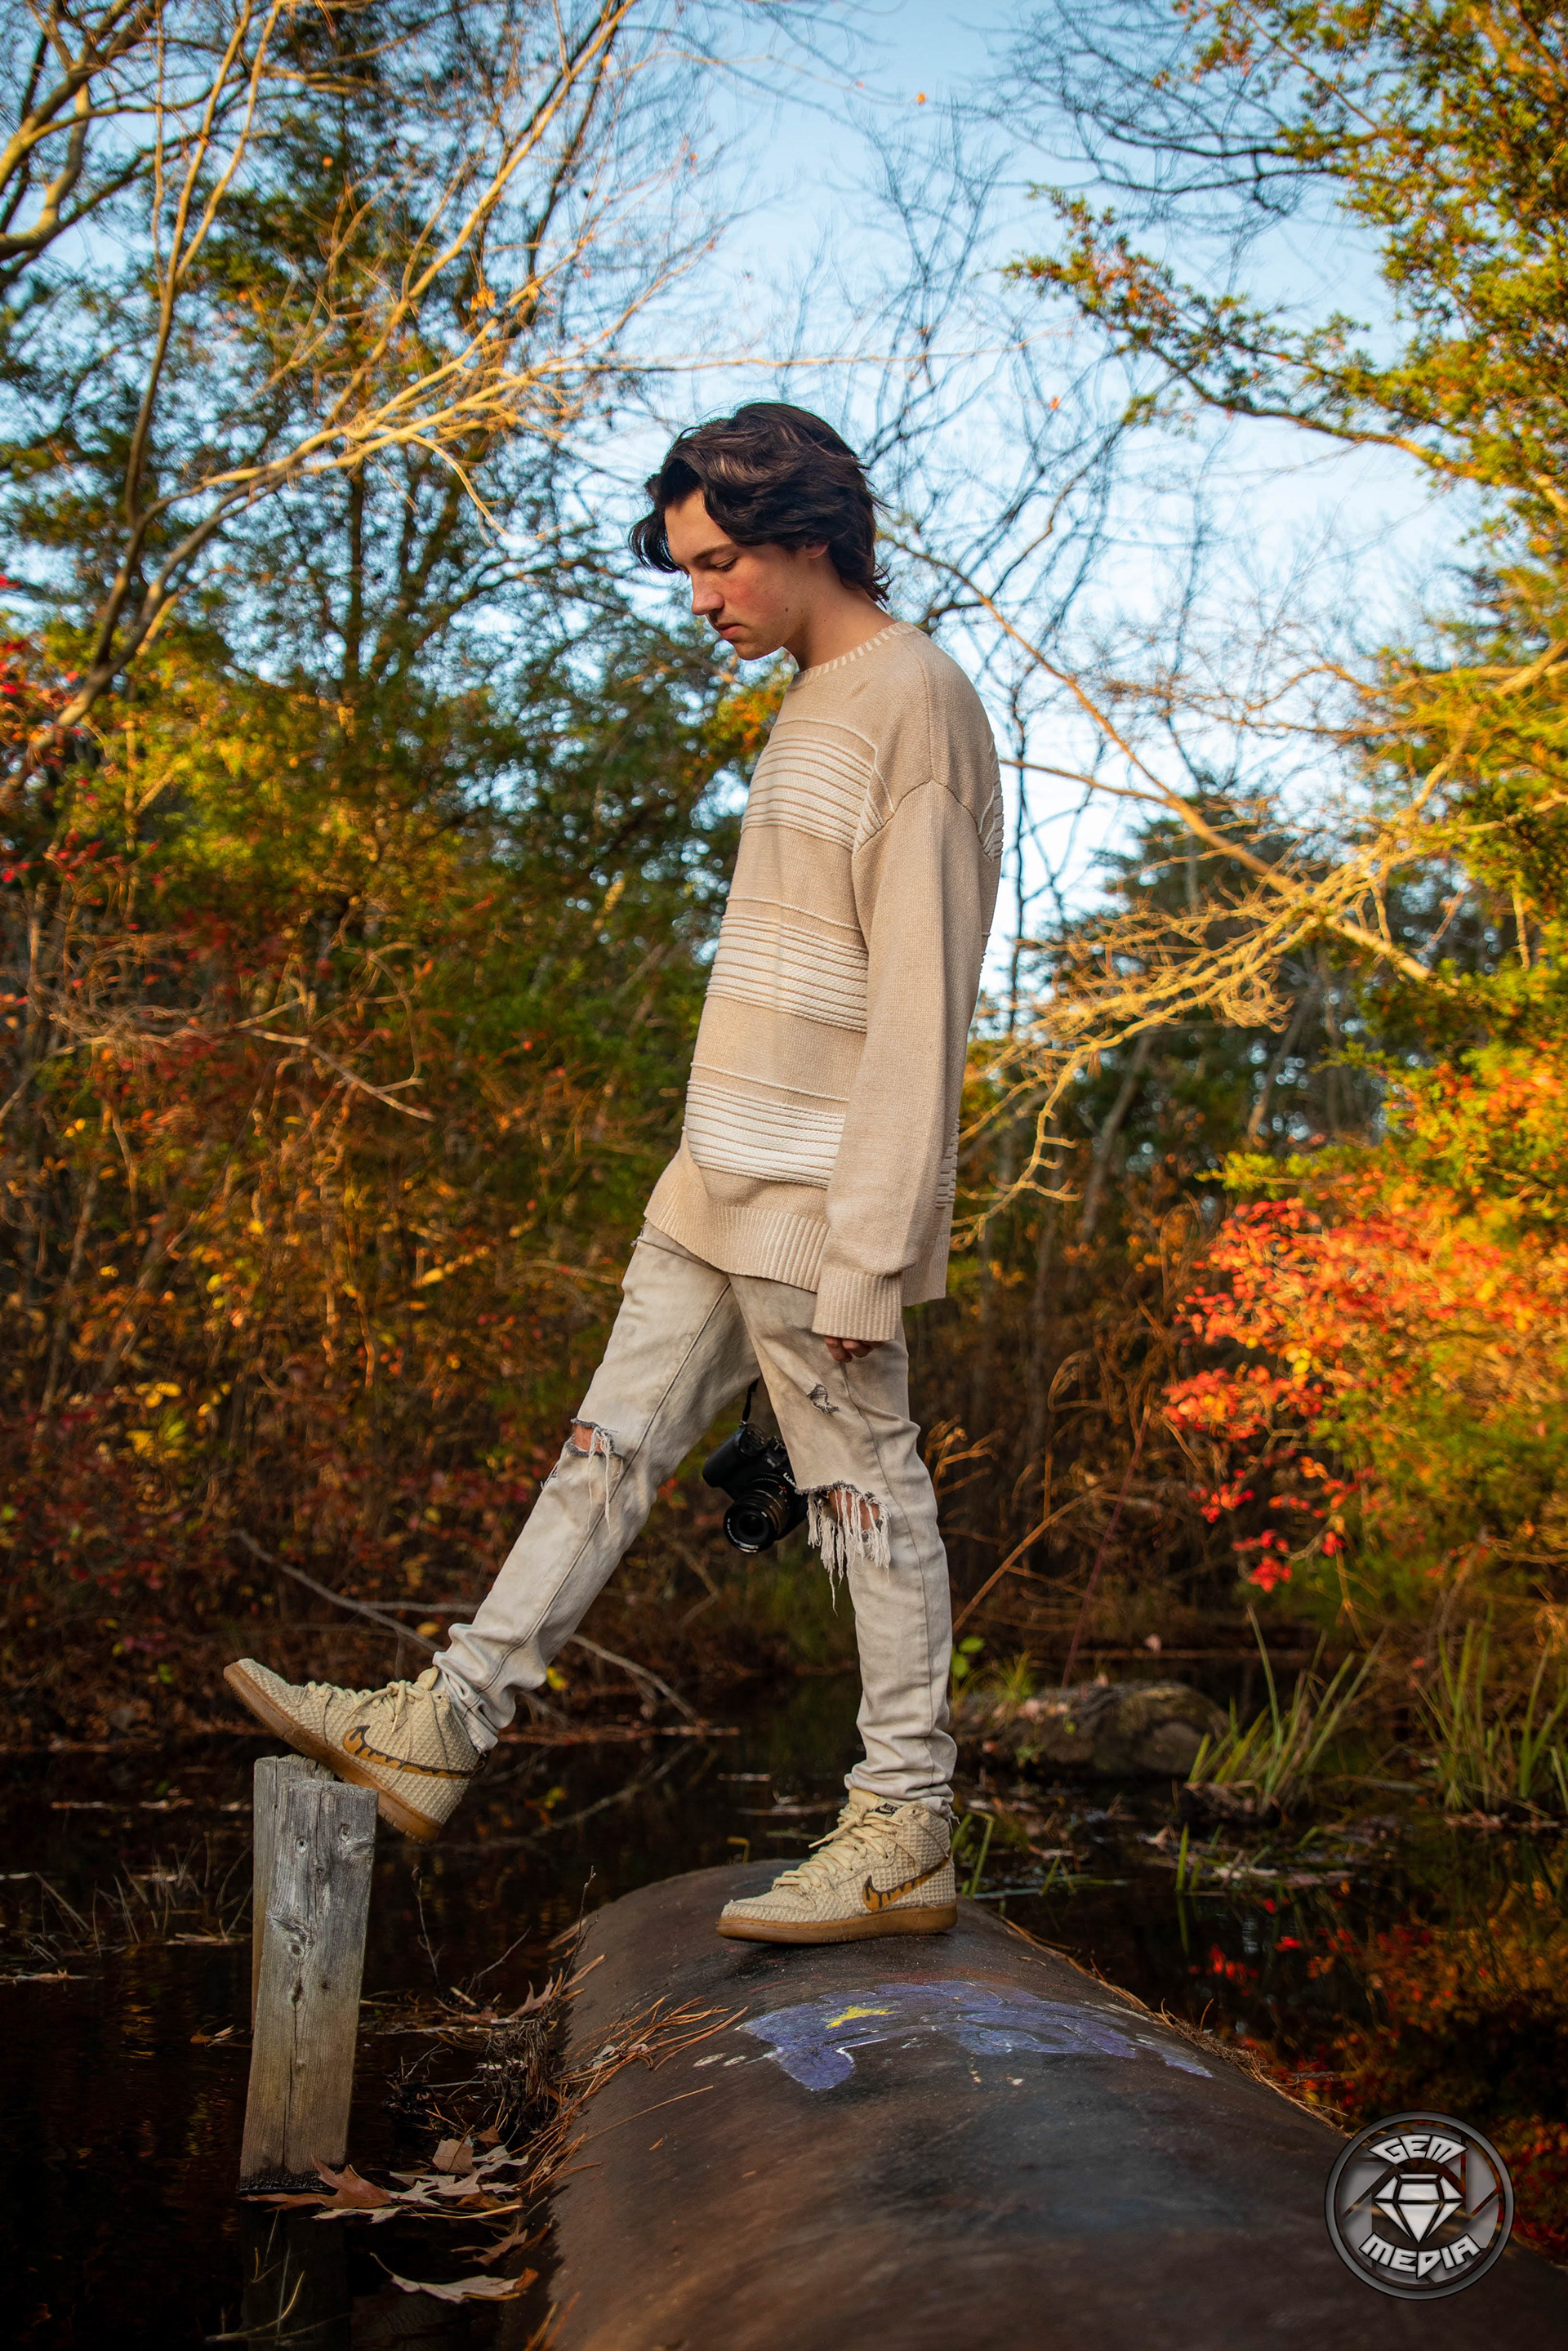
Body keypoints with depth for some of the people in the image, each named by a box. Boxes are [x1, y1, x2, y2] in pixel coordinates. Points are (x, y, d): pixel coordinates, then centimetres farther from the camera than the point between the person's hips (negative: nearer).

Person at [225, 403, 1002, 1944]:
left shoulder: (914, 703, -13)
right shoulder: (810, 703, 16)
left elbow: (921, 1003, -19)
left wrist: (869, 1250, -21)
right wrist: (728, 1171, 18)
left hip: (821, 1195, -9)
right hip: (719, 1185, 9)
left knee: (865, 1489, -1)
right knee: (612, 1449, 11)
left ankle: (906, 1831, 10)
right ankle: (441, 1732, 18)